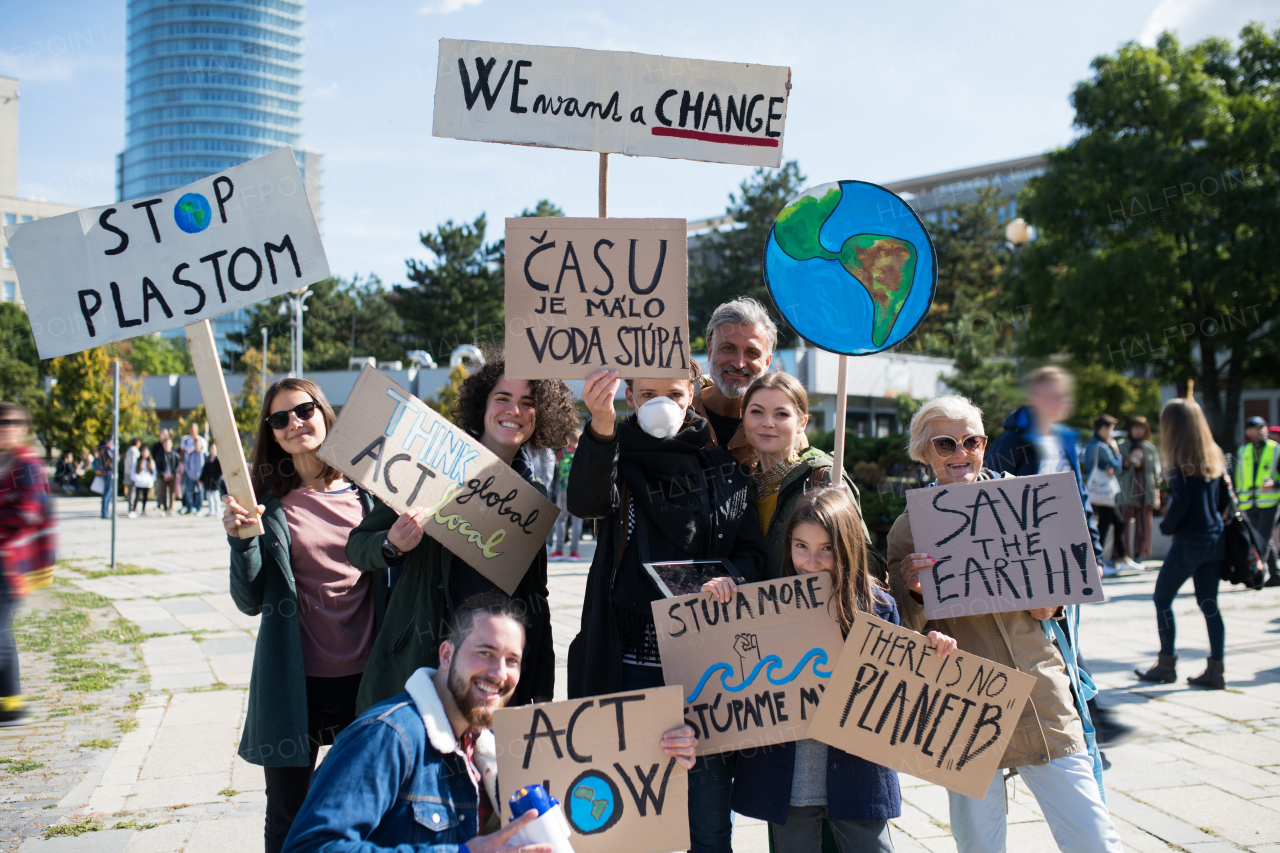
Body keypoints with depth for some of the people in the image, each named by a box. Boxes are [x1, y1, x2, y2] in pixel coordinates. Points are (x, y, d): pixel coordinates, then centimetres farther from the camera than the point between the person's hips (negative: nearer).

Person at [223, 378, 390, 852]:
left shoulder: (366, 488, 4)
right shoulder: (268, 501, -1)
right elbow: (250, 601, -2)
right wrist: (241, 540, -17)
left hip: (364, 674, 1)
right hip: (294, 679, -1)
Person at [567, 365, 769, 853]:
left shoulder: (726, 473, 11)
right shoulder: (619, 459, 5)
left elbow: (753, 556, 8)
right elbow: (586, 501, -17)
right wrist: (601, 429, -35)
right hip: (629, 661, -1)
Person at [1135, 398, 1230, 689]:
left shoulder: (1180, 461, -13)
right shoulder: (1214, 456, 8)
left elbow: (1181, 501, -18)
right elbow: (1225, 497, 12)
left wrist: (1167, 526, -3)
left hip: (1189, 542, -7)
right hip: (1216, 540, 7)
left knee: (1162, 599, 7)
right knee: (1209, 604, 11)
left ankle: (1166, 665, 11)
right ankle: (1215, 670, 10)